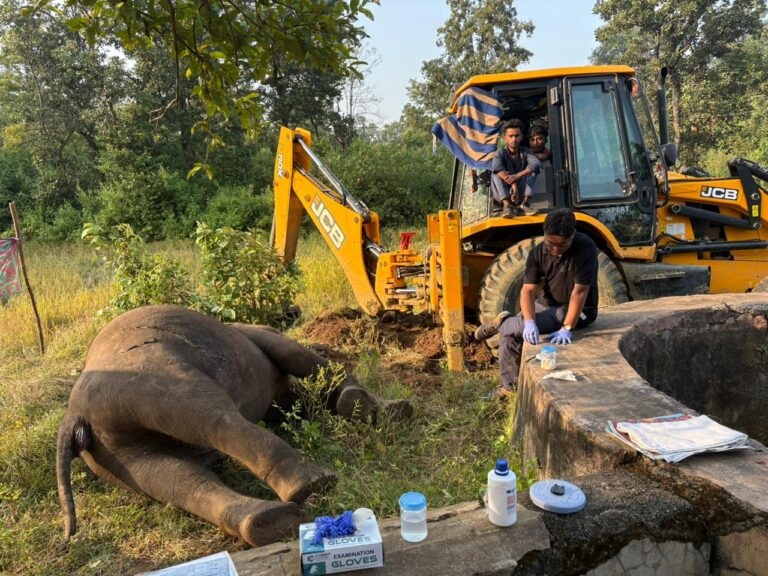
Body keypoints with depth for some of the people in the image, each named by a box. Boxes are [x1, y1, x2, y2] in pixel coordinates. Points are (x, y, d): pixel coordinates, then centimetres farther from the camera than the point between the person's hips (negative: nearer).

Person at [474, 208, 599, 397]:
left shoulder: (585, 247, -24)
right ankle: (509, 387, 12)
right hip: (548, 304, 6)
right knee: (508, 333, -4)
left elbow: (580, 291, -27)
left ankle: (501, 322, 8)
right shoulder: (538, 252, -10)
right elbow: (528, 290, -16)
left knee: (517, 327, -27)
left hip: (577, 311, -6)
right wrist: (530, 322, -33)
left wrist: (566, 329, -33)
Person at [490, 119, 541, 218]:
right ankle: (506, 204, -40)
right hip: (504, 195, -1)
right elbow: (497, 168, -27)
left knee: (531, 169, -15)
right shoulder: (501, 152, -4)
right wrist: (513, 184, -41)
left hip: (521, 194, 1)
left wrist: (517, 176, -37)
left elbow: (536, 163, -21)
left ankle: (526, 201, -28)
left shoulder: (525, 152, 1)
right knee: (496, 173, -24)